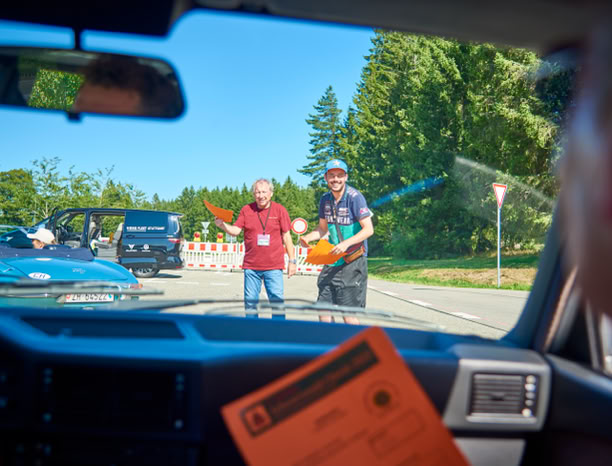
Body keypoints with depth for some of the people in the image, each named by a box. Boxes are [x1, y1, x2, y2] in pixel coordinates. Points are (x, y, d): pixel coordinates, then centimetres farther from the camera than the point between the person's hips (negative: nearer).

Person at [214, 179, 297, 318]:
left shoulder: (280, 210, 4)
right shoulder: (246, 210, 6)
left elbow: (286, 236, 5)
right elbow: (235, 231, 0)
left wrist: (292, 260, 2)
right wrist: (222, 225, -20)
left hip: (274, 266, -1)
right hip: (251, 266, 2)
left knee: (277, 300, -3)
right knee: (251, 301, 6)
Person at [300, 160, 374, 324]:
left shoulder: (355, 197, -13)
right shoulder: (325, 199, 7)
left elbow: (368, 229, -16)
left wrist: (346, 243, -28)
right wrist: (307, 237, 0)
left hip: (353, 261, -6)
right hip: (332, 260, 7)